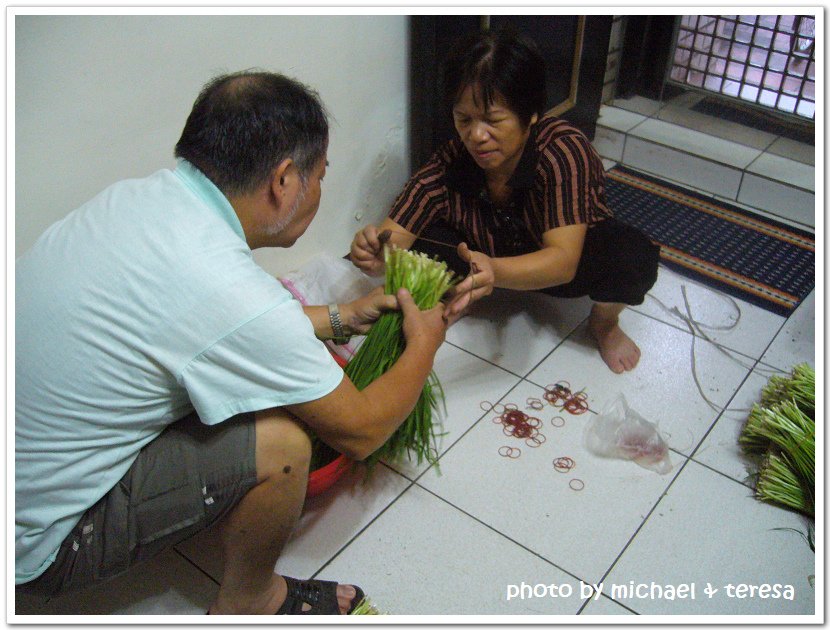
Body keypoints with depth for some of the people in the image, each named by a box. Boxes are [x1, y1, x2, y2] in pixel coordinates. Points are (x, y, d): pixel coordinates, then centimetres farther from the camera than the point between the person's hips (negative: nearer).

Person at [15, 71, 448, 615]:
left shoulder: (137, 196, -5)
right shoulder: (233, 293, -31)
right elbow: (360, 432, -16)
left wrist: (340, 317, 18)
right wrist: (424, 345, 2)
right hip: (37, 545, -8)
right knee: (280, 441, -20)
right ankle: (245, 605, 8)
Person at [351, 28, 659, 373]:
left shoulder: (564, 151, -33)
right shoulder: (452, 162, -25)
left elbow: (563, 261, -44)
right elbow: (395, 235, -29)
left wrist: (494, 271, -63)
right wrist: (376, 255, -53)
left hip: (567, 265, -1)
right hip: (492, 260, 2)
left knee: (634, 255, -33)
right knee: (422, 237, -26)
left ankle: (604, 323, 1)